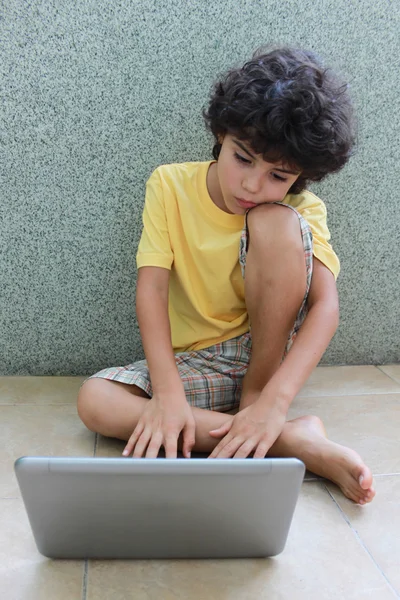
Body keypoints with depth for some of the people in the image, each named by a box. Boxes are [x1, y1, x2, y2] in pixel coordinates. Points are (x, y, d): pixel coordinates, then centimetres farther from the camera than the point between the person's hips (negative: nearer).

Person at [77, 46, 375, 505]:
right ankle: (295, 441, -29)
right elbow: (151, 288, -17)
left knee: (274, 224, -24)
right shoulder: (171, 186, -8)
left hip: (268, 350, -1)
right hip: (191, 363, 2)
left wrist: (273, 400, -36)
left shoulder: (301, 210, -9)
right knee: (94, 401, -27)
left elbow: (325, 305, -21)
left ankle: (254, 392, -14)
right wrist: (168, 392, -29)